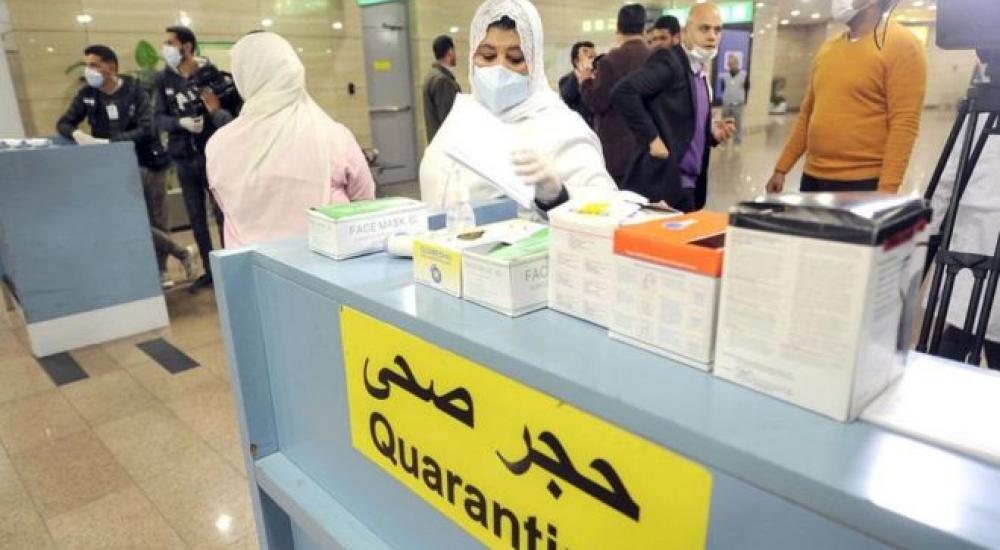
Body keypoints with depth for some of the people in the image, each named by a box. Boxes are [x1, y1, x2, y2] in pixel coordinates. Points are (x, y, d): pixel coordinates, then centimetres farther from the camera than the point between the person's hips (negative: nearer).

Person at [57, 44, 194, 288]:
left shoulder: (136, 92, -7)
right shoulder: (87, 94, 4)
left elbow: (145, 130, -17)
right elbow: (64, 123, 7)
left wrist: (105, 142, -24)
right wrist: (77, 134, -17)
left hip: (150, 163, -2)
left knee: (156, 220, 2)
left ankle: (160, 271, 16)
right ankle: (181, 253, 7)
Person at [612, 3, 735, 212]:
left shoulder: (701, 74, 16)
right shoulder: (668, 60, -10)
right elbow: (623, 92, -23)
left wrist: (712, 133, 5)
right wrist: (652, 138, -22)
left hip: (688, 186, 9)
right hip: (661, 183, -9)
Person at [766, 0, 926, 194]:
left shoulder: (902, 44, -6)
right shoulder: (827, 49, 13)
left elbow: (904, 125, -13)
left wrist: (886, 191, -20)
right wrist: (781, 168, 15)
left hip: (862, 183, -6)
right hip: (813, 178, 6)